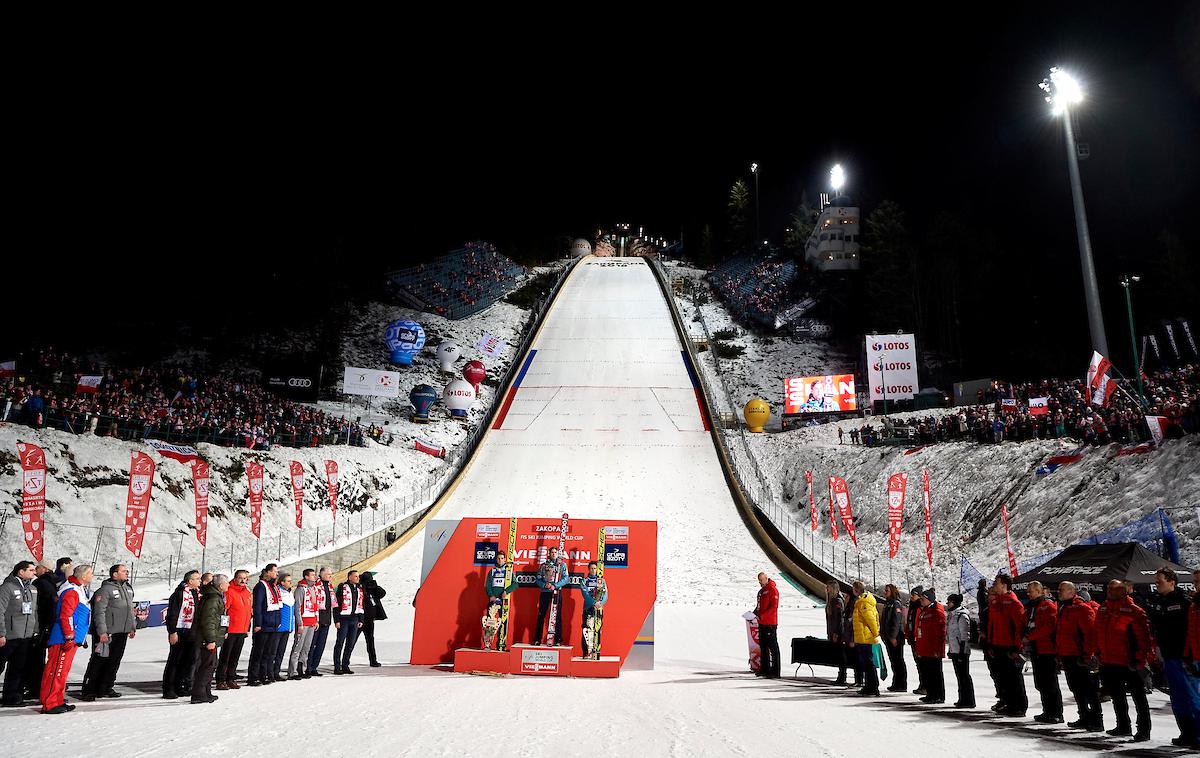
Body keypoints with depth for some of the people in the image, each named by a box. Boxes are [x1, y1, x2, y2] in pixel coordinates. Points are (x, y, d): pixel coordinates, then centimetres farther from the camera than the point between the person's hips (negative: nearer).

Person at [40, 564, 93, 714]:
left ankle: (58, 701, 21)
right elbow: (65, 616, -20)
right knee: (57, 670, -6)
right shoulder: (71, 591, -14)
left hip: (71, 639, 10)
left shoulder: (80, 590, 18)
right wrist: (70, 637, -21)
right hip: (64, 639, -10)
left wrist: (82, 638, 27)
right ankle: (49, 704, -3)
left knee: (62, 671, 14)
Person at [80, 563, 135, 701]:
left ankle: (106, 688, 21)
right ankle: (88, 690, 6)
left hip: (122, 633, 8)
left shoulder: (128, 588, 14)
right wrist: (102, 631, -20)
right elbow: (99, 612, -16)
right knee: (99, 661, -3)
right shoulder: (106, 589, -12)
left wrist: (132, 627, 18)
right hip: (107, 633, -8)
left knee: (115, 661, 11)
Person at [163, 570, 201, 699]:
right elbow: (172, 614, -15)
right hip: (180, 632, -8)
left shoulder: (198, 593, 11)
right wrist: (172, 632, -18)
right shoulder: (180, 593, -13)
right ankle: (168, 690, 6)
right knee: (174, 661, -1)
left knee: (189, 659, 11)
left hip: (192, 632, 8)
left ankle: (179, 687, 22)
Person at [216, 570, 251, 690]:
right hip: (230, 631, -7)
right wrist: (224, 630, -17)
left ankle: (231, 679, 20)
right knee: (225, 656, 0)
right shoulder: (229, 591, -11)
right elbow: (223, 611, -15)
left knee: (235, 657, 12)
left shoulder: (247, 592, 12)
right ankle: (220, 681, 7)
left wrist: (248, 628, 19)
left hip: (242, 631, 7)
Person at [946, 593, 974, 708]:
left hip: (961, 651, -10)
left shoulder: (962, 615, -13)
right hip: (954, 651, 10)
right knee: (959, 676, 13)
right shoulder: (952, 615, 16)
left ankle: (968, 701, 1)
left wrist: (962, 651, -19)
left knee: (964, 676, -5)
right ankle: (962, 699, 20)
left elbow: (965, 635, -16)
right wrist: (949, 649, 24)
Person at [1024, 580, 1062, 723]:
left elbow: (1048, 626, -21)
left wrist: (1029, 637, -20)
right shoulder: (1031, 607, 18)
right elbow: (1027, 626, 23)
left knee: (1050, 683, -5)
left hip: (1047, 650, -9)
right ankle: (1047, 711, 23)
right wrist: (1025, 639, 5)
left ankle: (1056, 714, 1)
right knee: (1040, 684, 14)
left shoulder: (1047, 605, -10)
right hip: (1036, 651, 9)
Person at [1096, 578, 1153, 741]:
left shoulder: (1132, 610, -12)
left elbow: (1143, 636, -15)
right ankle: (1123, 727, 32)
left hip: (1128, 663, -8)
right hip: (1108, 662, 8)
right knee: (1117, 696, 19)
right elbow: (1098, 634, 17)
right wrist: (1099, 654, 15)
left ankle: (1144, 730, 12)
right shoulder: (1103, 609, 9)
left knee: (1138, 697, 3)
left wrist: (1141, 659, -18)